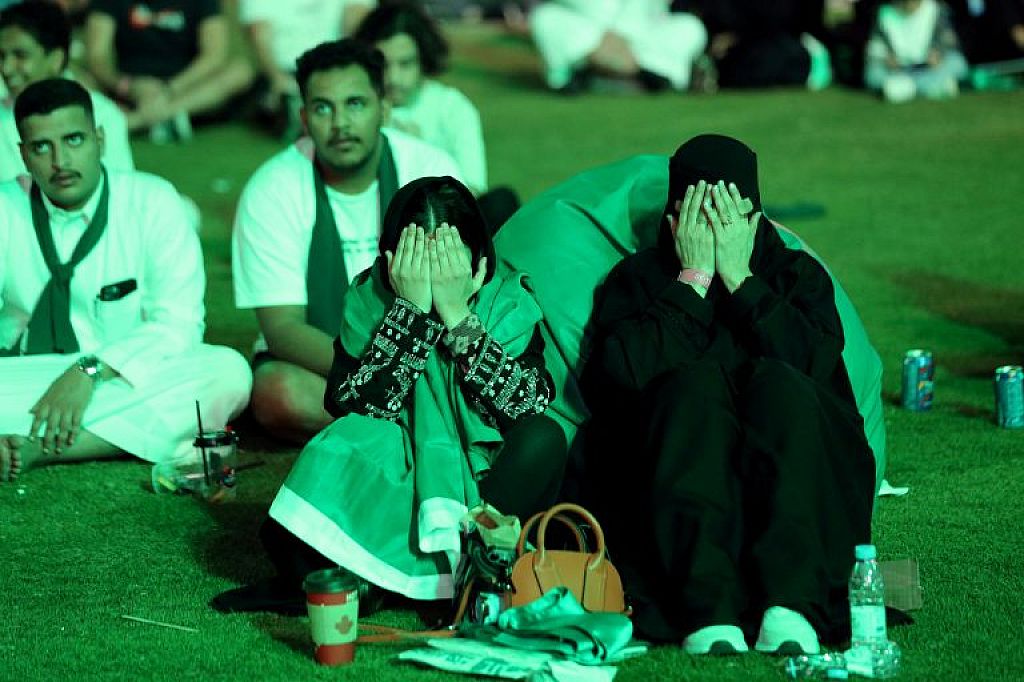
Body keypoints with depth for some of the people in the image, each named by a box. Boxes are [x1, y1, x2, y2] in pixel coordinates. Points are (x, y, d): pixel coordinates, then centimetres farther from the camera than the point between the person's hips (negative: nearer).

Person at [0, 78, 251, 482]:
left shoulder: (153, 202, 0)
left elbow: (177, 324, -8)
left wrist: (92, 371, -24)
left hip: (128, 382, 0)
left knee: (228, 371, -29)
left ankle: (36, 449, -32)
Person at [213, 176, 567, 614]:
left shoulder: (508, 300, -5)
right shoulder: (369, 299, -5)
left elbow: (528, 406, -19)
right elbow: (350, 405, -18)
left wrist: (456, 313, -23)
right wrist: (412, 309, -22)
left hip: (485, 489, 1)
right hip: (393, 487, -1)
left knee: (543, 437, -31)